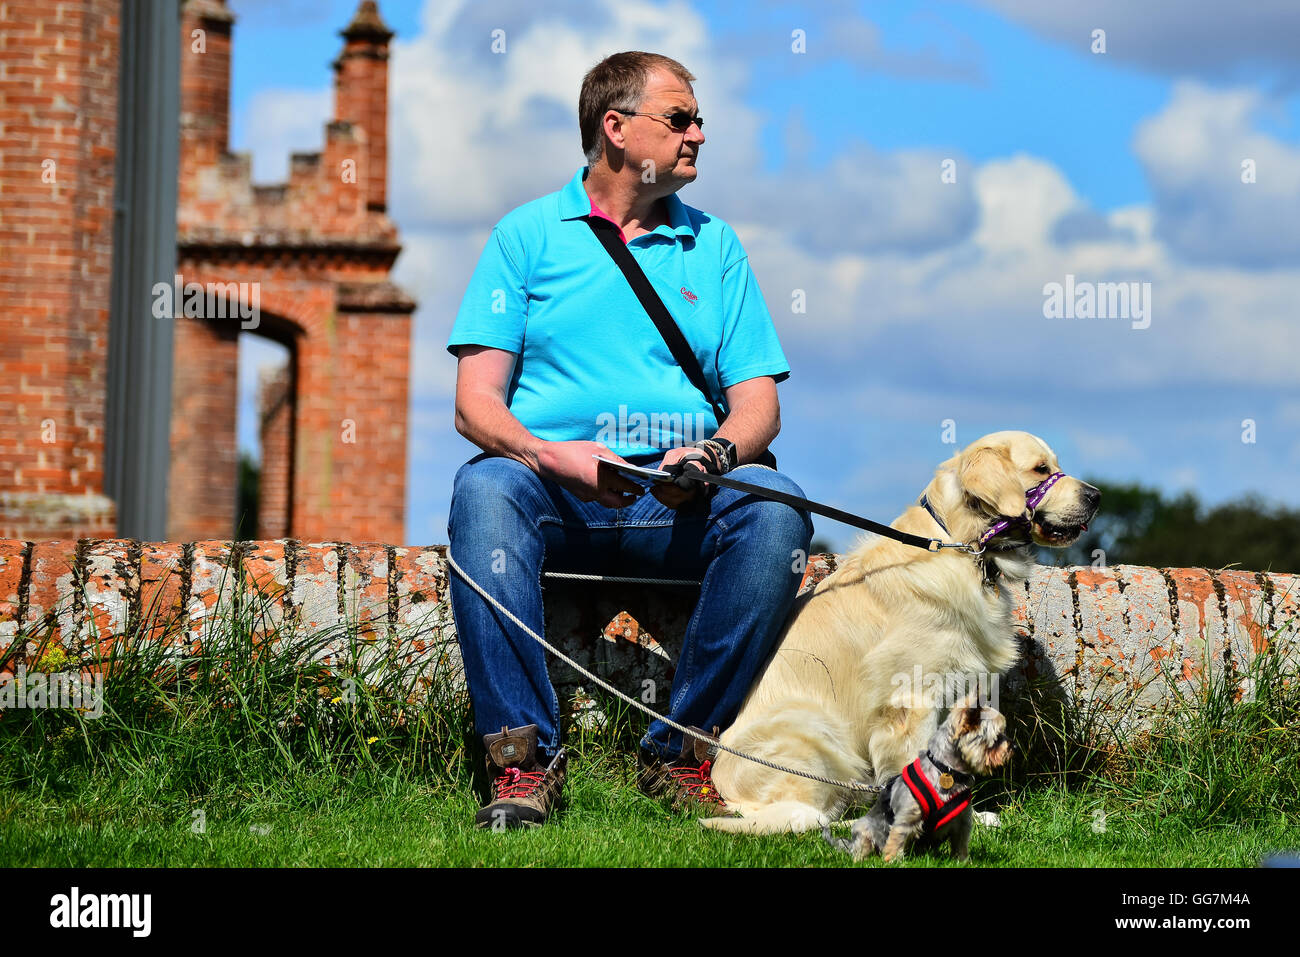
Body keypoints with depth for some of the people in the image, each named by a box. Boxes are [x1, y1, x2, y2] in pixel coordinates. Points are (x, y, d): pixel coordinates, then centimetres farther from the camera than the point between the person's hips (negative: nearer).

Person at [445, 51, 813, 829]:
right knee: (485, 489, -35)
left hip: (680, 502, 2)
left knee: (776, 505, -29)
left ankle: (684, 750, -21)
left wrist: (714, 453, -13)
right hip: (555, 497, -2)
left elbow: (759, 402, 11)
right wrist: (552, 456, -19)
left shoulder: (715, 246, 19)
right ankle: (524, 758, -33)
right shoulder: (529, 234, 11)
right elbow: (476, 403, 2)